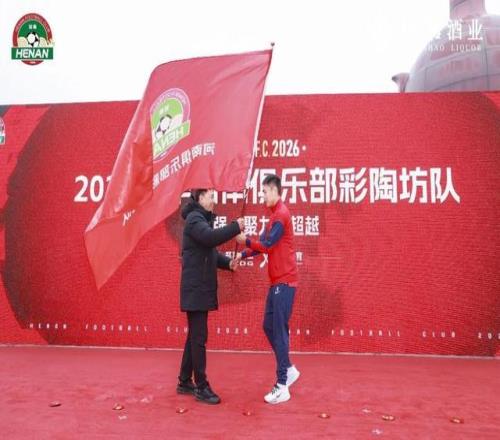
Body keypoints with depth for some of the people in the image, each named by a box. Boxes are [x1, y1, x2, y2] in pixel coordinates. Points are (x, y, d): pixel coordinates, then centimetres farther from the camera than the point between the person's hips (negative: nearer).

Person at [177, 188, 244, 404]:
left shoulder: (202, 219, 20)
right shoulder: (194, 218, -10)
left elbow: (210, 252, 16)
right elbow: (210, 237, -30)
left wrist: (228, 263, 0)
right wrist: (236, 227, -21)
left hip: (202, 288, 10)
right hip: (195, 289, -10)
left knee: (194, 336, 15)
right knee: (199, 338, -4)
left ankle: (185, 382, 25)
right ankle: (201, 387, 6)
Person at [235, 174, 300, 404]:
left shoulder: (281, 214, -15)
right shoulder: (275, 214, 17)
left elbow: (267, 245, -17)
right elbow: (263, 242, 17)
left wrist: (245, 240, -4)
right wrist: (242, 255, 7)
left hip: (284, 282, -10)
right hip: (277, 281, 10)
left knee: (279, 331, -5)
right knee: (269, 327, 15)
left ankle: (282, 387, 5)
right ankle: (289, 369, 28)